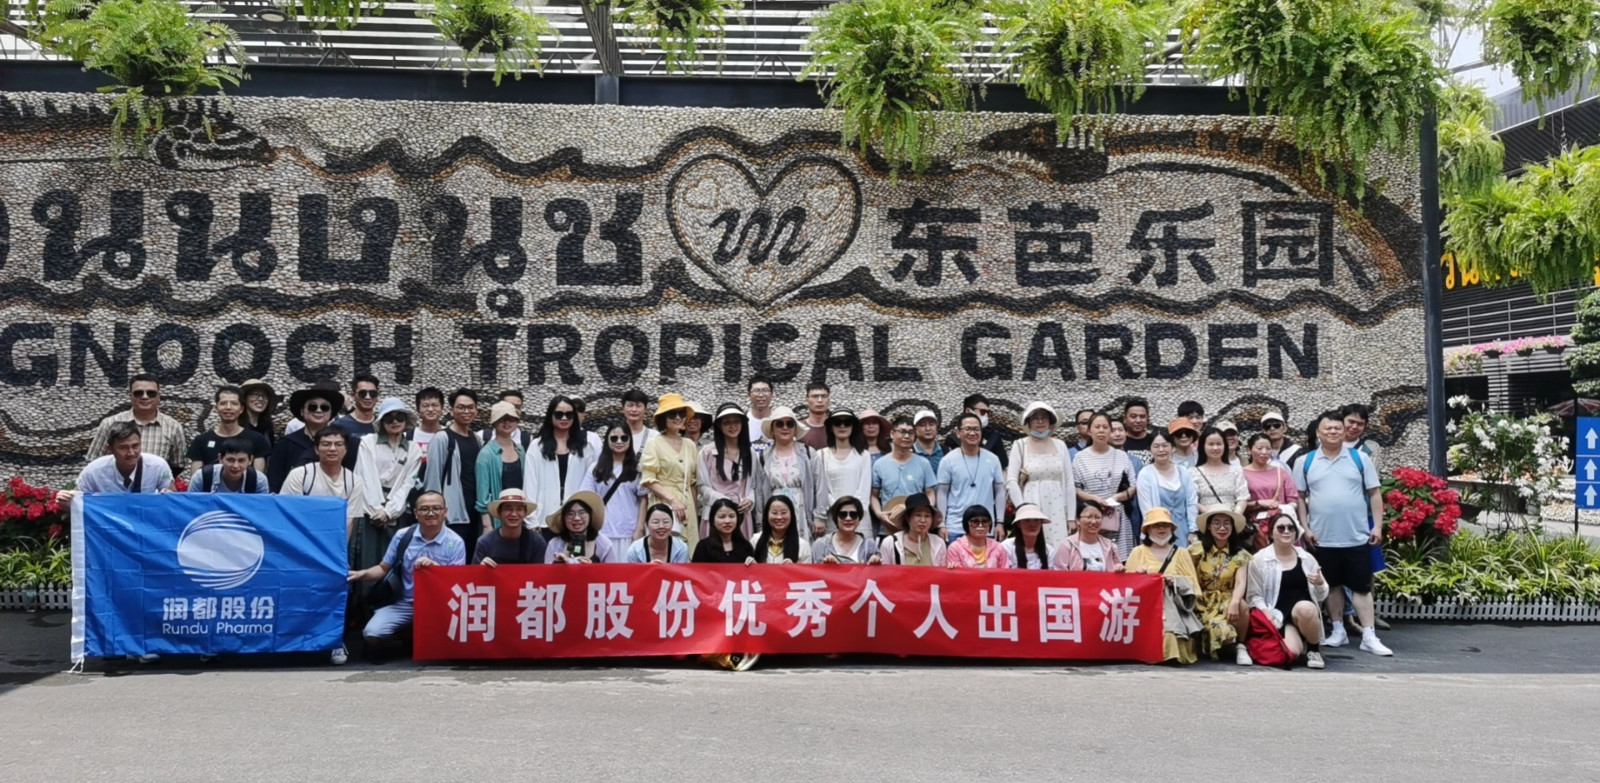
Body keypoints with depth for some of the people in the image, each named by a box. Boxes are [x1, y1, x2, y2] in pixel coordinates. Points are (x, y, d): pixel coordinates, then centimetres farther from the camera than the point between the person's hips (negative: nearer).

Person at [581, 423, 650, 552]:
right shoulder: (597, 467, 9)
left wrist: (639, 530, -2)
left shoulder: (637, 468, 5)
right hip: (602, 533, 1)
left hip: (628, 533, -1)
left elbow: (643, 500, 4)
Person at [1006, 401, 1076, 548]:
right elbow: (1011, 482, -1)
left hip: (1057, 513, 2)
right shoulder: (1020, 445, 5)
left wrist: (1071, 517, 6)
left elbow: (1069, 483, 11)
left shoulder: (1060, 446, 12)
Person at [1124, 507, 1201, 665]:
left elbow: (1192, 583, 8)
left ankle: (1171, 654, -9)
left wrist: (1176, 581, -12)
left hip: (1173, 605, 0)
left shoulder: (1181, 553, 15)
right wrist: (1137, 574, -13)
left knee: (1171, 626, -33)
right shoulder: (1138, 552, 14)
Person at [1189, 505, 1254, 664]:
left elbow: (1240, 583, -13)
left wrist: (1234, 602, -33)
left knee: (1240, 605, -34)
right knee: (1218, 627, -33)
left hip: (1227, 602, 2)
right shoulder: (1197, 550, 0)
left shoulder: (1240, 554, 2)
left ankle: (1240, 646, -7)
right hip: (1203, 604, -2)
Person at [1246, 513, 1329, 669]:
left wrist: (1320, 584, -8)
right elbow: (1254, 595, 0)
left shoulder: (1307, 558, 11)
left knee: (1305, 608, -36)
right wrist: (1266, 613, -18)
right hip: (1278, 615, -2)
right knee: (1291, 652, -28)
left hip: (1306, 611, 2)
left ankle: (1314, 649, -8)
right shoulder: (1259, 559, 2)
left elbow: (1321, 596, 15)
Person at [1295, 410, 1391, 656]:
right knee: (1332, 585, 11)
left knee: (1362, 586, 2)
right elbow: (1300, 497, 6)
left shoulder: (1360, 458, 2)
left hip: (1357, 536, -1)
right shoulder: (1307, 462, 3)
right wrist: (1305, 527, -1)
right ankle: (1338, 631, 22)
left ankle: (1369, 636, 5)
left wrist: (1377, 526, -3)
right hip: (1323, 538, 1)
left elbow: (1374, 494, 3)